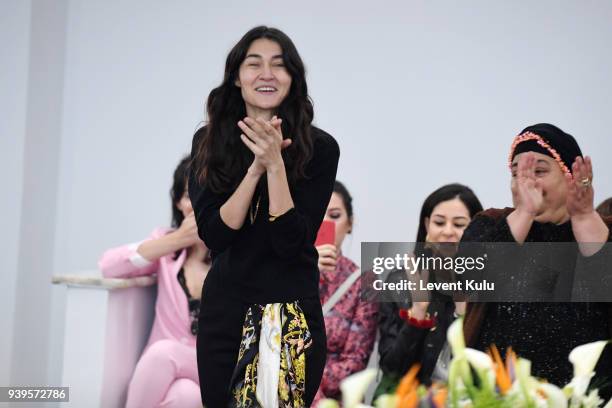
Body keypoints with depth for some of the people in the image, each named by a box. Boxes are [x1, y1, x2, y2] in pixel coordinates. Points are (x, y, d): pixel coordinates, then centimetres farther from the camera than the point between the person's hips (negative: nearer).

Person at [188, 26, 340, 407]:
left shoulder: (320, 147, -9)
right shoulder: (208, 142, -1)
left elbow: (291, 243, -15)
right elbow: (213, 234, -11)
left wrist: (276, 164, -24)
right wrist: (256, 167, -21)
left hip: (293, 313, -2)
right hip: (224, 309, 2)